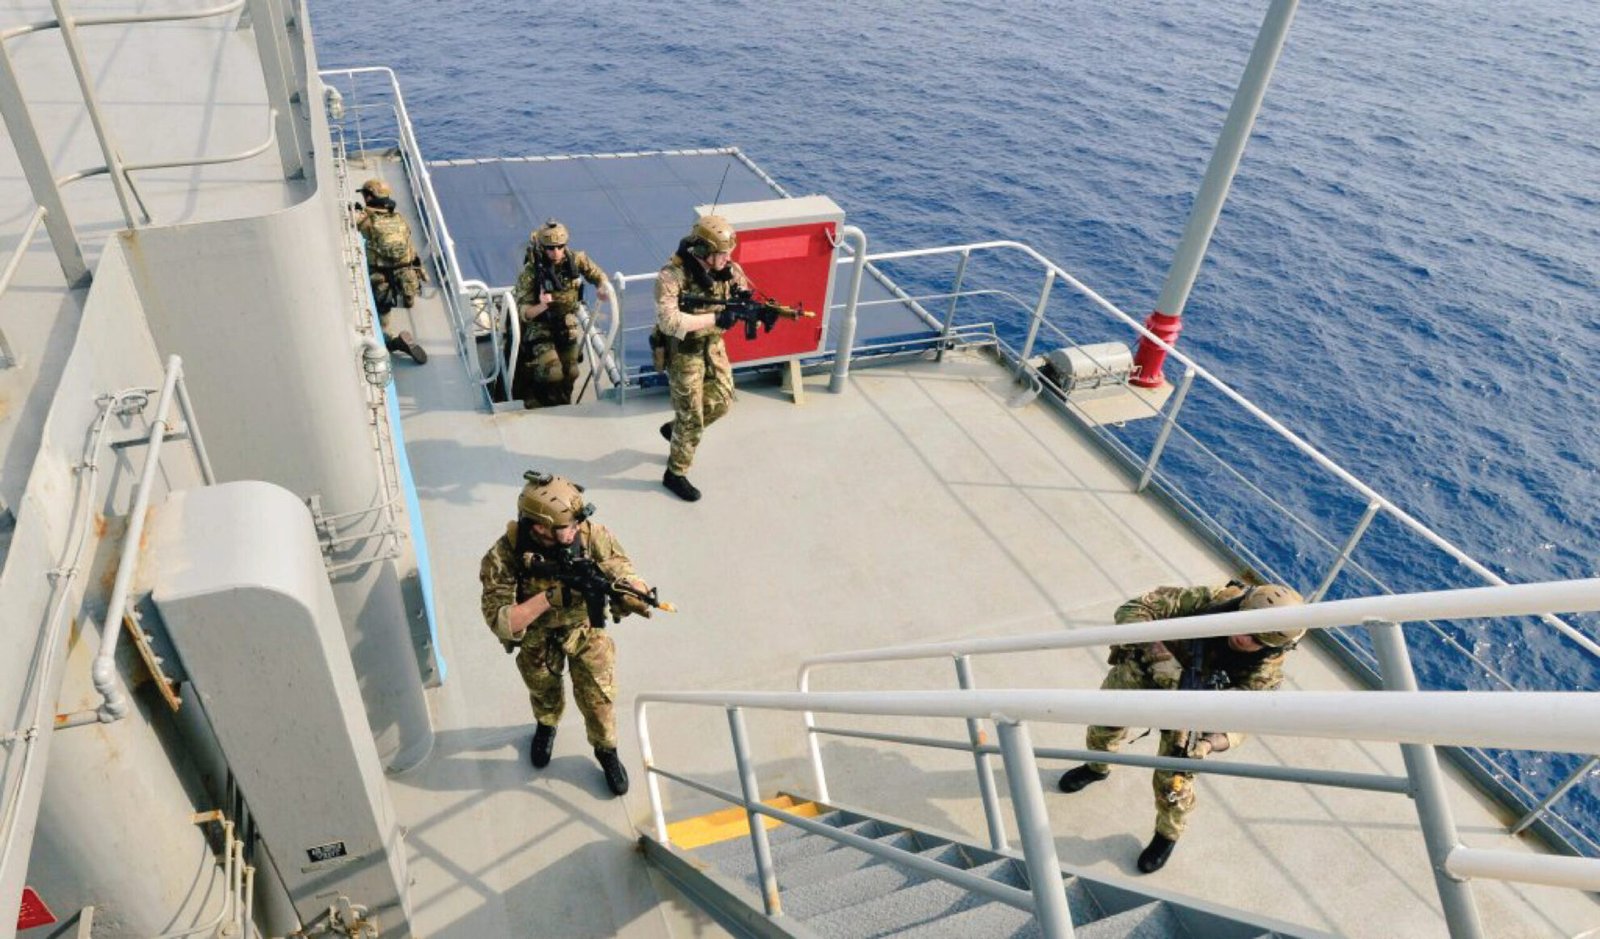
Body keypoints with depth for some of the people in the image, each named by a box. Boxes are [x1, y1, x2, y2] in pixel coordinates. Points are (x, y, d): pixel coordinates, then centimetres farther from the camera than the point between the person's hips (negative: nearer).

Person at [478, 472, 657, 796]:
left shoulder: (592, 536, -30)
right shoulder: (504, 556, -34)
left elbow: (625, 572, -25)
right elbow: (500, 622, -35)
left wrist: (633, 593, -48)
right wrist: (548, 598, -47)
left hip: (586, 627, 0)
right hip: (536, 637, 0)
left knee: (598, 696, 9)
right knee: (544, 691, 27)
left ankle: (606, 751, 40)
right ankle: (546, 725, 62)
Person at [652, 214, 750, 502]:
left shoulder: (728, 269, -8)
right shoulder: (671, 276, -27)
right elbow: (668, 322, -37)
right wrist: (714, 318, -37)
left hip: (713, 345, 7)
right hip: (683, 351, -7)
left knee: (722, 400, 19)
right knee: (691, 418, 2)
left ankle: (674, 428, 45)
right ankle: (675, 474, 23)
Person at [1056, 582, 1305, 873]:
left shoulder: (1265, 670, -30)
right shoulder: (1214, 599, -35)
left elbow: (1236, 723, -29)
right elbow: (1132, 610, -37)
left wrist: (1205, 745, -49)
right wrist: (1160, 657, -49)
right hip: (1145, 665, 1)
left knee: (1172, 779, 2)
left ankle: (1168, 836, 36)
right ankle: (1097, 768, 54)